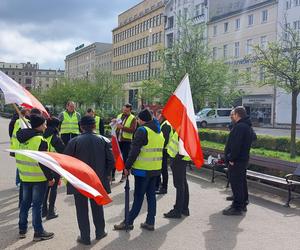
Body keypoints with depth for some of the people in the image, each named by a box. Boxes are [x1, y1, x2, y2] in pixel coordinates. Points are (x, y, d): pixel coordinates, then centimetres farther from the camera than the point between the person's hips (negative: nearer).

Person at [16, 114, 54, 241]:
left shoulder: (23, 137, 4)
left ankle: (22, 229, 27)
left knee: (25, 202, 17)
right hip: (39, 178, -7)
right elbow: (42, 162, -22)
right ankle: (38, 232, 10)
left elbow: (20, 157, 11)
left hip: (25, 176, 7)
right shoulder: (40, 140, -20)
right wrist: (50, 177, -14)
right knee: (37, 205, 1)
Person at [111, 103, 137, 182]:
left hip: (126, 141, -5)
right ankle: (112, 175, 12)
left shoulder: (133, 118, -4)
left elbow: (133, 129, -17)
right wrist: (114, 122, 0)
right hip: (117, 140, 5)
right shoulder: (119, 116, 13)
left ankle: (124, 175, 14)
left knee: (125, 158, 3)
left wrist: (122, 127, -24)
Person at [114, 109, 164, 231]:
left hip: (143, 169, -7)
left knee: (138, 197, -2)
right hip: (156, 169, 8)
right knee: (151, 195, 12)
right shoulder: (159, 131, 13)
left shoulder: (142, 130, -13)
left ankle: (128, 222, 7)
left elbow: (134, 151, -17)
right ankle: (150, 222, 17)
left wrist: (127, 166, -10)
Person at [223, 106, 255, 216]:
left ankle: (237, 207, -2)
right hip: (244, 159, 11)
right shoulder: (248, 126, 15)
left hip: (236, 161, -11)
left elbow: (235, 145, -25)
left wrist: (231, 158, -20)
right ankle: (243, 204, 28)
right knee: (242, 182, 17)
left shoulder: (239, 127, -19)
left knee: (236, 183, -6)